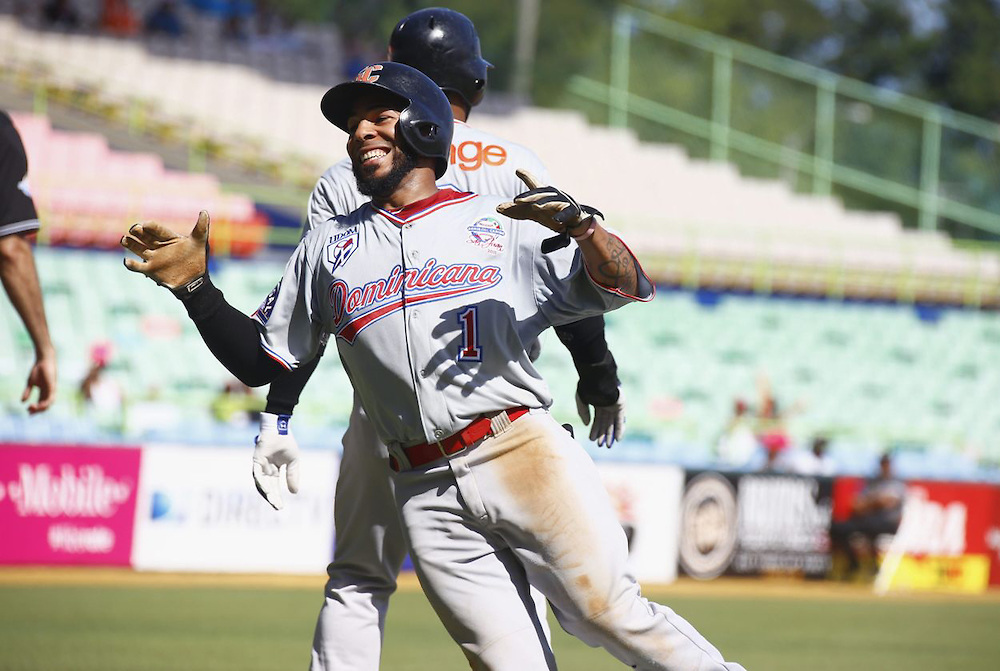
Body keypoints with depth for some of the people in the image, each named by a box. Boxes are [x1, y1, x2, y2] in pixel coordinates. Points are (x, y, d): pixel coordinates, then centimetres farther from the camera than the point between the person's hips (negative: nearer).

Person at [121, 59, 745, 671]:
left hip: (525, 457, -2)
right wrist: (195, 288, 7)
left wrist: (582, 225, -15)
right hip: (429, 499, 2)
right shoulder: (328, 248, 20)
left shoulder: (501, 222, 11)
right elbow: (260, 360, 21)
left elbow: (629, 289, 4)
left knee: (607, 613, -14)